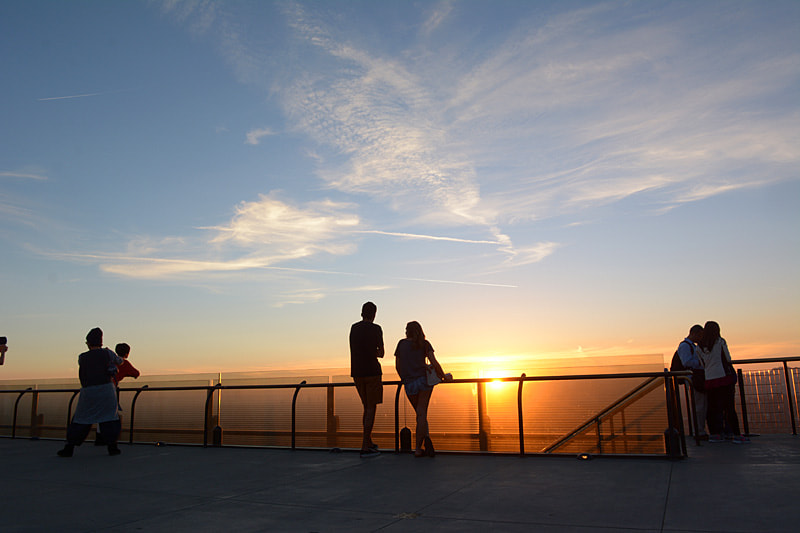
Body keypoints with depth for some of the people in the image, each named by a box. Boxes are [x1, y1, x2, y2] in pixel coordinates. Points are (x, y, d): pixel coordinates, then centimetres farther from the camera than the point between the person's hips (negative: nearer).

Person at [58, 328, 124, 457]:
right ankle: (112, 446, 3)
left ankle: (69, 448, 12)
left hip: (88, 391, 1)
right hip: (106, 388, -1)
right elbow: (120, 361, 22)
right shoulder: (107, 353, 6)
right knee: (109, 418, 8)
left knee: (80, 419, 12)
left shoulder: (82, 357, 9)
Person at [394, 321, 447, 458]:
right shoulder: (424, 344, 5)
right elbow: (434, 363, -6)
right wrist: (442, 376, 10)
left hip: (409, 384, 2)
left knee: (420, 413, 14)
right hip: (424, 380, -1)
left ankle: (426, 437, -7)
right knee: (421, 413, -2)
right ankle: (418, 448, -12)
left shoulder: (401, 343, 11)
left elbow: (398, 366, 16)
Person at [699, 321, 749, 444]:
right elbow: (728, 359, 2)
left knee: (713, 407, 8)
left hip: (709, 379, 4)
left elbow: (702, 364, 10)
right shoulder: (720, 342, -3)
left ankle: (714, 434, 10)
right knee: (730, 407, -1)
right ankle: (736, 435, 0)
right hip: (723, 377, -4)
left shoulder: (700, 346, 7)